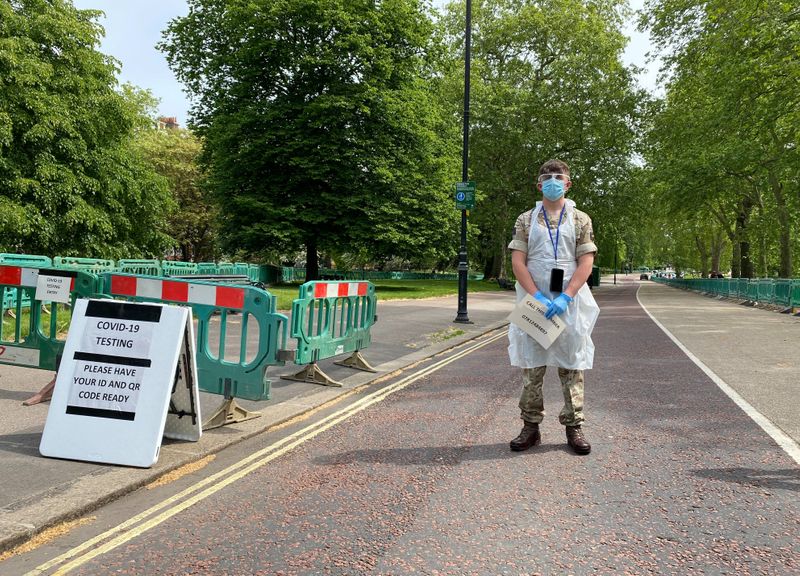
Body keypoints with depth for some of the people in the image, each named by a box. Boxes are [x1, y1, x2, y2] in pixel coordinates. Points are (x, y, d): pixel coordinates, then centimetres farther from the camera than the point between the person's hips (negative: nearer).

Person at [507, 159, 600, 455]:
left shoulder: (580, 220, 7)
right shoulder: (526, 219, 7)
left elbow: (586, 263, -1)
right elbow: (518, 261, -1)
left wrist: (564, 297, -15)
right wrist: (538, 297, -13)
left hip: (570, 303, 0)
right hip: (533, 301, 0)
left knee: (572, 366, 4)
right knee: (531, 365, 4)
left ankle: (574, 426, 13)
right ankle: (530, 426, 12)